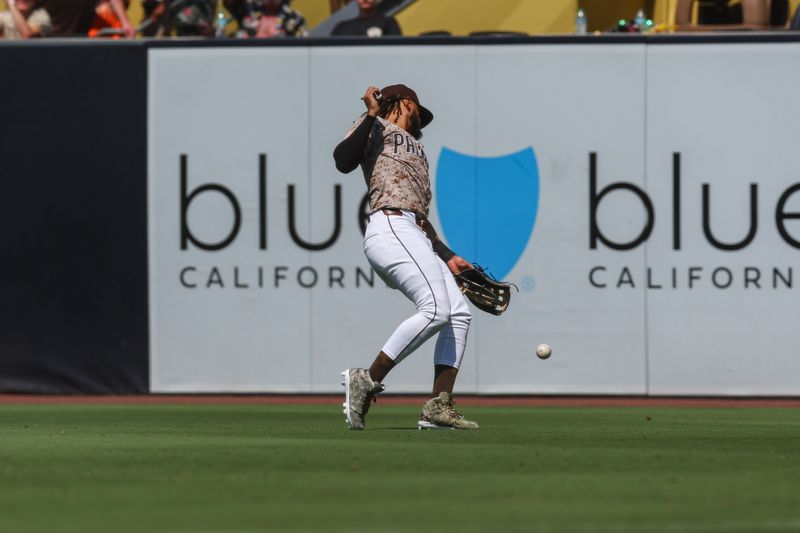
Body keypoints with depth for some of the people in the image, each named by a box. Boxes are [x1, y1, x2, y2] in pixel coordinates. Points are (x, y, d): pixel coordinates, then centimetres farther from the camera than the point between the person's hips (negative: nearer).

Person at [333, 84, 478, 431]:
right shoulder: (376, 127, 10)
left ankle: (438, 407, -3)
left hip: (417, 238, 9)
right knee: (435, 309, -23)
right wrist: (371, 116, -15)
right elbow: (344, 161, -10)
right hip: (390, 229, -9)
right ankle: (367, 380, -20)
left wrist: (446, 256, 25)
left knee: (459, 313, 0)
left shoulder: (415, 149, 33)